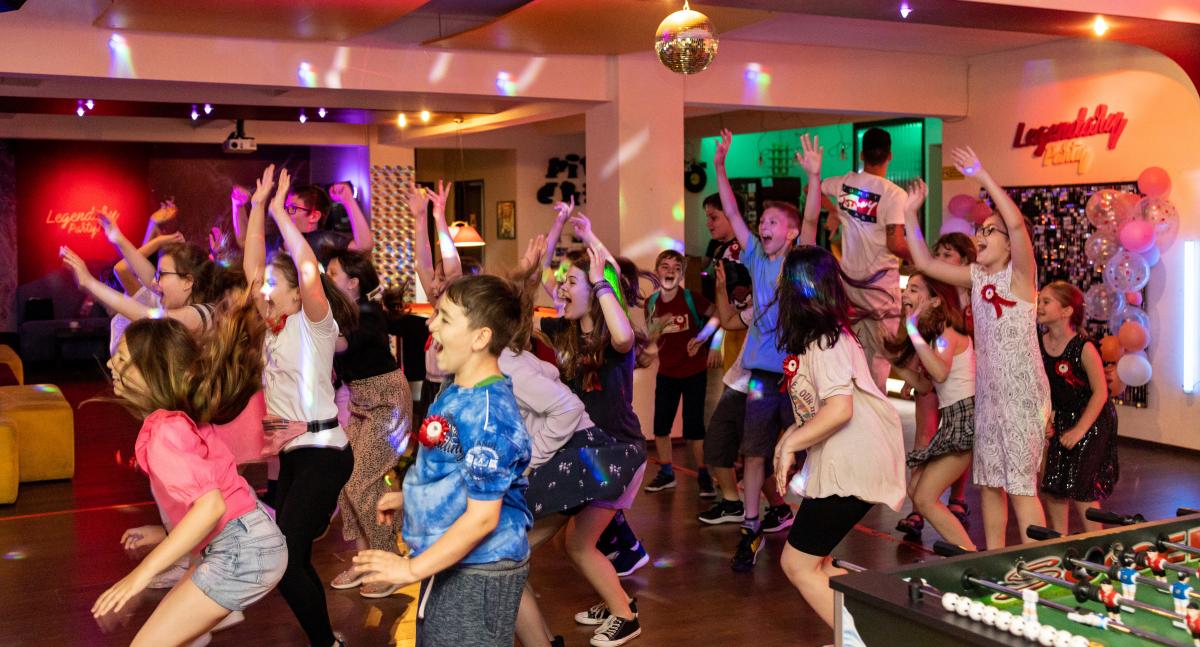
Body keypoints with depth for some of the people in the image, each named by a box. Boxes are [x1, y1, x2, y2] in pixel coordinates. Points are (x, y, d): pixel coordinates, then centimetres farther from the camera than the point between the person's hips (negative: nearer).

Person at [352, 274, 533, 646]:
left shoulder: (489, 414, -26)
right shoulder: (456, 394, 4)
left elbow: (482, 517, -26)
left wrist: (412, 569, -23)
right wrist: (407, 497, 19)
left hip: (478, 575, -9)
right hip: (450, 563, 10)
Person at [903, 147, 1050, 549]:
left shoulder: (1020, 274, -10)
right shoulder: (976, 277, 9)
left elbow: (1017, 222, -27)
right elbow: (925, 263, 11)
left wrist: (982, 177, -25)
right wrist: (910, 214, 9)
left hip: (1022, 391, -7)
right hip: (987, 391, 7)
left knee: (1021, 485, -6)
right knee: (988, 481, 13)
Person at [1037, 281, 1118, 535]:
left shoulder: (1084, 348, -21)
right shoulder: (1039, 344, -5)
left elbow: (1100, 393, -18)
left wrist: (1079, 430, -20)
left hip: (1093, 420, -6)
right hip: (1062, 418, 6)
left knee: (1079, 487, -8)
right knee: (1051, 485, 6)